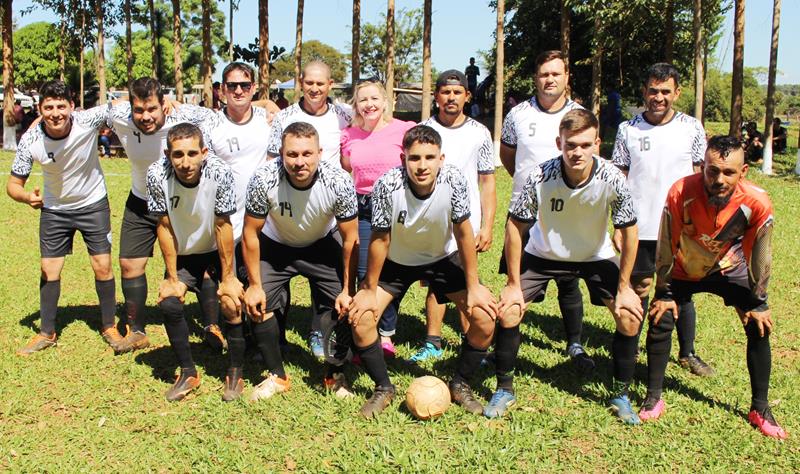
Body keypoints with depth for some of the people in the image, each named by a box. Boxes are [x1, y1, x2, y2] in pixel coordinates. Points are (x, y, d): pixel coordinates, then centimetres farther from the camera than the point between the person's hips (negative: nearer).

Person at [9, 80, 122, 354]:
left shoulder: (87, 121, -27)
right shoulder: (30, 141, -22)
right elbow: (13, 185, -12)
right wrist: (27, 197, -36)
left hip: (93, 204, -1)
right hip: (54, 209, 1)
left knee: (103, 267, -1)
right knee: (49, 270, 3)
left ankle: (109, 327, 17)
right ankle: (47, 333, 19)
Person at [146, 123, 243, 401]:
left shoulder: (220, 173, -29)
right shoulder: (157, 175, -24)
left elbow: (223, 226, -20)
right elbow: (165, 227, -15)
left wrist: (228, 278, -15)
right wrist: (172, 278, -11)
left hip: (217, 252, -1)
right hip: (181, 255, 2)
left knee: (232, 303, -19)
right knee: (169, 303, -17)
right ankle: (188, 373, 5)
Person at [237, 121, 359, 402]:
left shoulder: (338, 182, -31)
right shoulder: (264, 179, -32)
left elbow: (350, 238, -17)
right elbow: (251, 233, -17)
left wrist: (349, 289, -14)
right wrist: (254, 284, -14)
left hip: (322, 245, 0)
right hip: (275, 245, 0)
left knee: (341, 305, -12)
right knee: (258, 305, -11)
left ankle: (334, 374, 12)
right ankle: (278, 376, 10)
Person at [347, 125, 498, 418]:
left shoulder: (454, 181, -29)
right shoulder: (388, 185, -31)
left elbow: (463, 233, -17)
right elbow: (380, 239, -19)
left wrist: (474, 287, -14)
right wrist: (369, 290, -12)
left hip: (443, 258, 1)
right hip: (396, 261, 0)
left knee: (485, 317, -13)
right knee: (360, 317, -16)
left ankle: (460, 385, 13)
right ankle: (383, 388, 9)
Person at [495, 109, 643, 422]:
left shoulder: (612, 179, -29)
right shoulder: (540, 177, -31)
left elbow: (629, 232, -14)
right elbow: (514, 225, -18)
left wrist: (624, 287, -11)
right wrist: (514, 284, -15)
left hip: (597, 256, 1)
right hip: (543, 254, 0)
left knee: (631, 315, -12)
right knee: (508, 311, -13)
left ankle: (620, 395, 10)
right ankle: (504, 390, 8)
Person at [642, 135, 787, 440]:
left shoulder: (757, 203, -31)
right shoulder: (681, 193, -35)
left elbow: (760, 254, -15)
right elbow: (666, 246, -21)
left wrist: (759, 301, -6)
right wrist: (664, 293, -13)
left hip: (729, 268, 1)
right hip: (683, 270, -1)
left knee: (759, 328, -3)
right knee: (660, 323, -10)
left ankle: (760, 409, 13)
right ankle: (653, 399, 9)